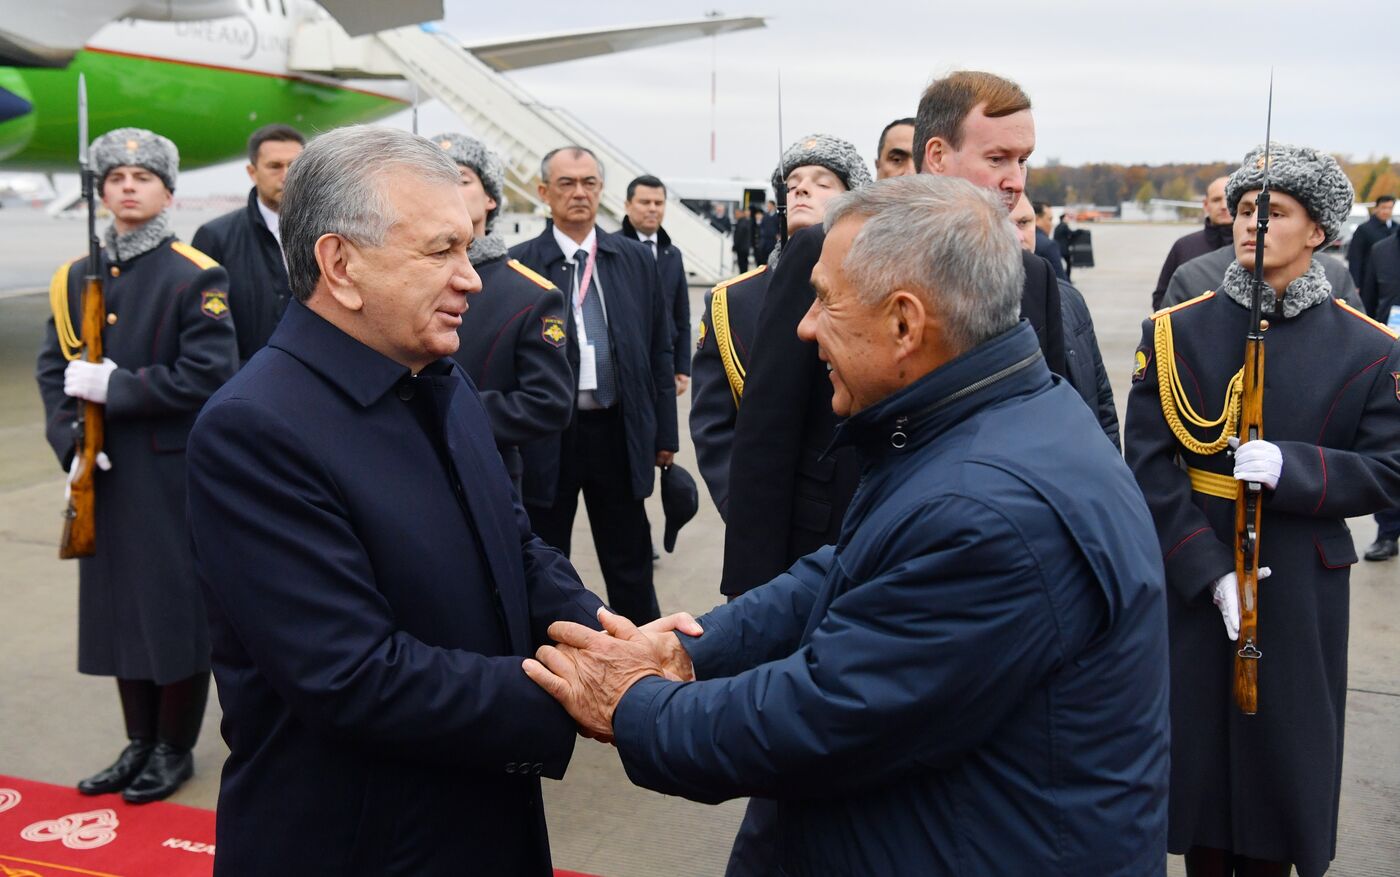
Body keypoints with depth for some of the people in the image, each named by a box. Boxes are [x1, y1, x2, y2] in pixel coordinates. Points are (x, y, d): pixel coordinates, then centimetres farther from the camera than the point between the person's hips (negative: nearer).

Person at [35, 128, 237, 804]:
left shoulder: (197, 278, -8)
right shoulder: (74, 279, 9)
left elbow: (210, 375, -16)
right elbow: (53, 372, 8)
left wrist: (115, 386, -18)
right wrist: (70, 442, -7)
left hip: (177, 473, -5)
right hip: (105, 476, 5)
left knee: (178, 605, 3)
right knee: (118, 603, 12)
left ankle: (175, 747, 20)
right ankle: (139, 742, 28)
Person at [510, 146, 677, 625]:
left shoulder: (636, 260, 5)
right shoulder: (518, 265, -5)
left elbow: (659, 351, 8)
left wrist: (665, 432, 6)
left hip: (618, 431, 2)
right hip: (546, 435, -2)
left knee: (630, 566, 13)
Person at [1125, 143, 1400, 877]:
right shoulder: (1176, 331, -1)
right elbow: (1148, 461, -7)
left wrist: (1289, 467, -21)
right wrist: (1210, 571, -16)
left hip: (1300, 592, 0)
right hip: (1189, 584, 0)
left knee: (1284, 756, 10)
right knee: (1197, 748, 9)